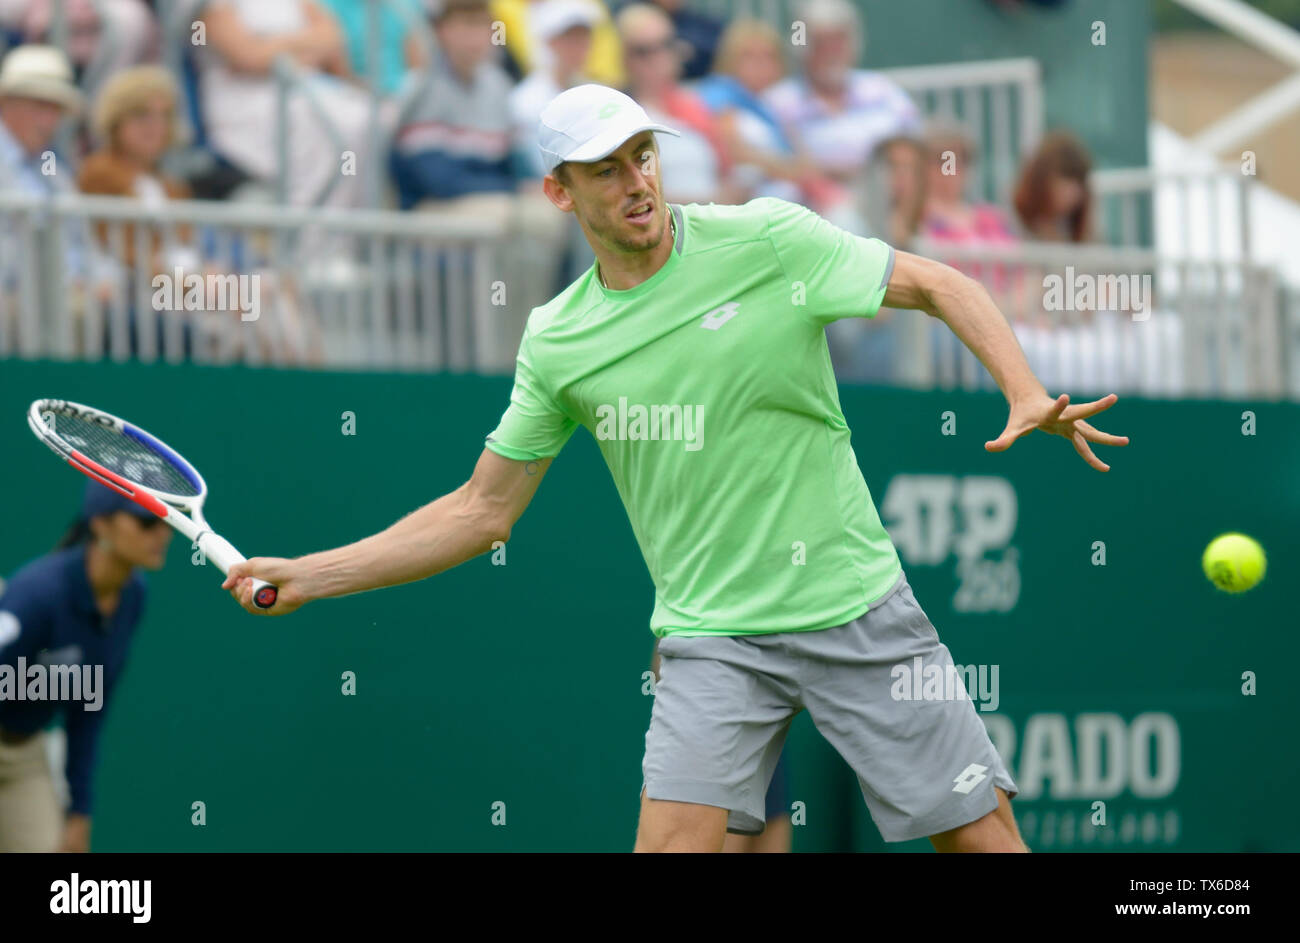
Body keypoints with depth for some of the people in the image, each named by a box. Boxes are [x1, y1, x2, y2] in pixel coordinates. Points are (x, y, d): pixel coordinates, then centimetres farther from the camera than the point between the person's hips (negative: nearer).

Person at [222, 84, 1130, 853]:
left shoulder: (764, 238, -6)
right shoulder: (557, 342, 3)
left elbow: (938, 285, -3)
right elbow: (482, 510, 10)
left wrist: (1028, 394, -20)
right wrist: (307, 576, 6)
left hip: (855, 607, -1)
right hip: (713, 635, 1)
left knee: (981, 831, -2)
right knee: (674, 837, -18)